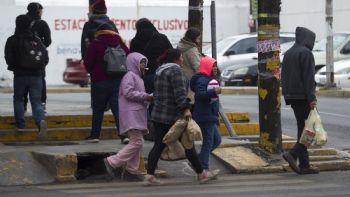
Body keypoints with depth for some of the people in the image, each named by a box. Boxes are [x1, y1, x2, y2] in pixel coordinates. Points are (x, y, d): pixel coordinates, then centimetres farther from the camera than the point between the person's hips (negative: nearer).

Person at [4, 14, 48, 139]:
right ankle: (41, 121, -24)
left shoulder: (13, 40, -2)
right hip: (37, 76, 2)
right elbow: (46, 58, 7)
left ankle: (20, 125, 15)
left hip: (20, 75, -2)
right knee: (36, 101, 3)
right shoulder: (37, 41, 9)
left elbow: (8, 58, -6)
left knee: (18, 99, 19)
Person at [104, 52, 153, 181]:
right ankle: (112, 162, -12)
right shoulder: (130, 76, -8)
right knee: (137, 142, -15)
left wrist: (147, 98, 12)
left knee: (137, 142, 8)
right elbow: (128, 92, -19)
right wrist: (145, 96, -17)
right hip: (131, 114, -11)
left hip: (138, 114, 11)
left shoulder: (137, 77, 24)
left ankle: (131, 171, 11)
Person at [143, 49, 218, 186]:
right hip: (174, 116, -8)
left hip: (158, 115, 8)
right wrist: (186, 109, -25)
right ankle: (201, 174, 11)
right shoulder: (175, 70, -12)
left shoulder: (160, 71, 16)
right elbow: (180, 92, -22)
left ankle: (149, 176, -5)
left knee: (158, 146, 4)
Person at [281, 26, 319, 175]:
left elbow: (284, 77, 18)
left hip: (292, 96, 9)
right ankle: (293, 154, -19)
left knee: (303, 129, 10)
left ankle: (304, 165, 7)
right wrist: (311, 98, -18)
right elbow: (309, 77, -17)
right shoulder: (306, 53, -10)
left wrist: (287, 97, 19)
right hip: (303, 96, -9)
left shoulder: (288, 54, 16)